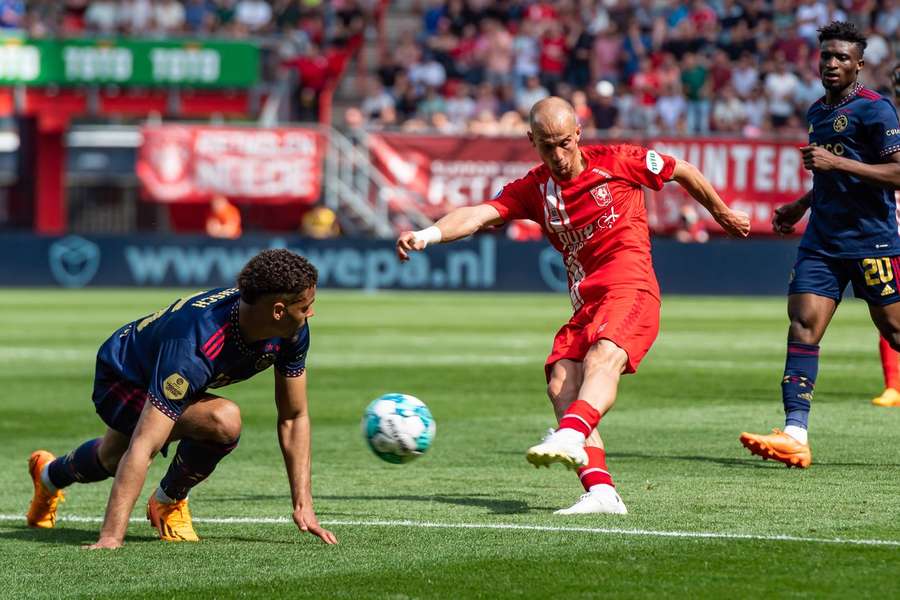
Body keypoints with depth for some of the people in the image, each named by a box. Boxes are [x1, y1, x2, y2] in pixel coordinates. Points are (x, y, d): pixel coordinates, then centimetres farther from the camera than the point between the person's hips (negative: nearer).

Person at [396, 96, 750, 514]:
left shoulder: (615, 162, 2)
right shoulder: (532, 190, 11)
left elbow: (682, 172, 17)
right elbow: (480, 214, -5)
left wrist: (722, 214, 30)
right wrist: (428, 234, -24)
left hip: (630, 288, -5)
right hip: (585, 304, 5)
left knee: (602, 358, -33)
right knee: (560, 384, -16)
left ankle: (570, 437, -59)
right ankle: (600, 491, -23)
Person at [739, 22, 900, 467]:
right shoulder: (816, 113, 16)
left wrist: (836, 163, -22)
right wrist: (800, 207, 22)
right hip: (822, 240, 7)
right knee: (802, 322, -8)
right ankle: (795, 435, -15)